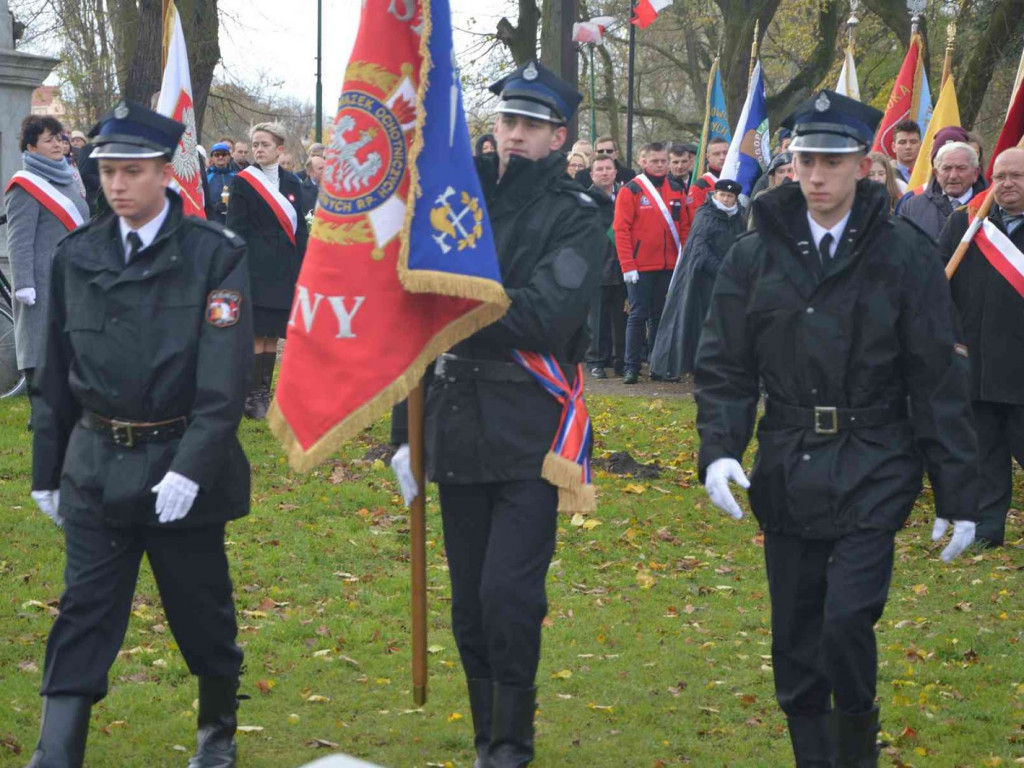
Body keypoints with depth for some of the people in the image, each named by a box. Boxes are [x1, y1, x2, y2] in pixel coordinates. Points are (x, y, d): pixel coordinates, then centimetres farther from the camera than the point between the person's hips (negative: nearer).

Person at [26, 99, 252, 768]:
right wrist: (47, 469, 11)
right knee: (83, 617, 0)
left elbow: (224, 378, -13)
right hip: (94, 467, 3)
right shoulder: (77, 256, 4)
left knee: (204, 615, 11)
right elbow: (56, 373, 11)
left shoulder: (216, 255, -8)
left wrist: (191, 468, -21)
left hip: (180, 466, -2)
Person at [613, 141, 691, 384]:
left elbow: (685, 227, 13)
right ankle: (631, 367, 2)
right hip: (640, 268, -4)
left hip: (669, 267, 4)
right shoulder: (631, 190, -4)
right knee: (638, 315, -2)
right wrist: (627, 265, -14)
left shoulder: (677, 190, 9)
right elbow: (621, 229, -8)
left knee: (661, 316, 9)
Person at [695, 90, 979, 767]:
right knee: (795, 641, 9)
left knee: (847, 623, -14)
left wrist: (959, 495, -4)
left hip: (872, 476, -3)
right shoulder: (756, 255, 3)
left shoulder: (908, 255, -4)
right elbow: (725, 367, 5)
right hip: (788, 475, 3)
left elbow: (941, 381, -3)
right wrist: (719, 450, -12)